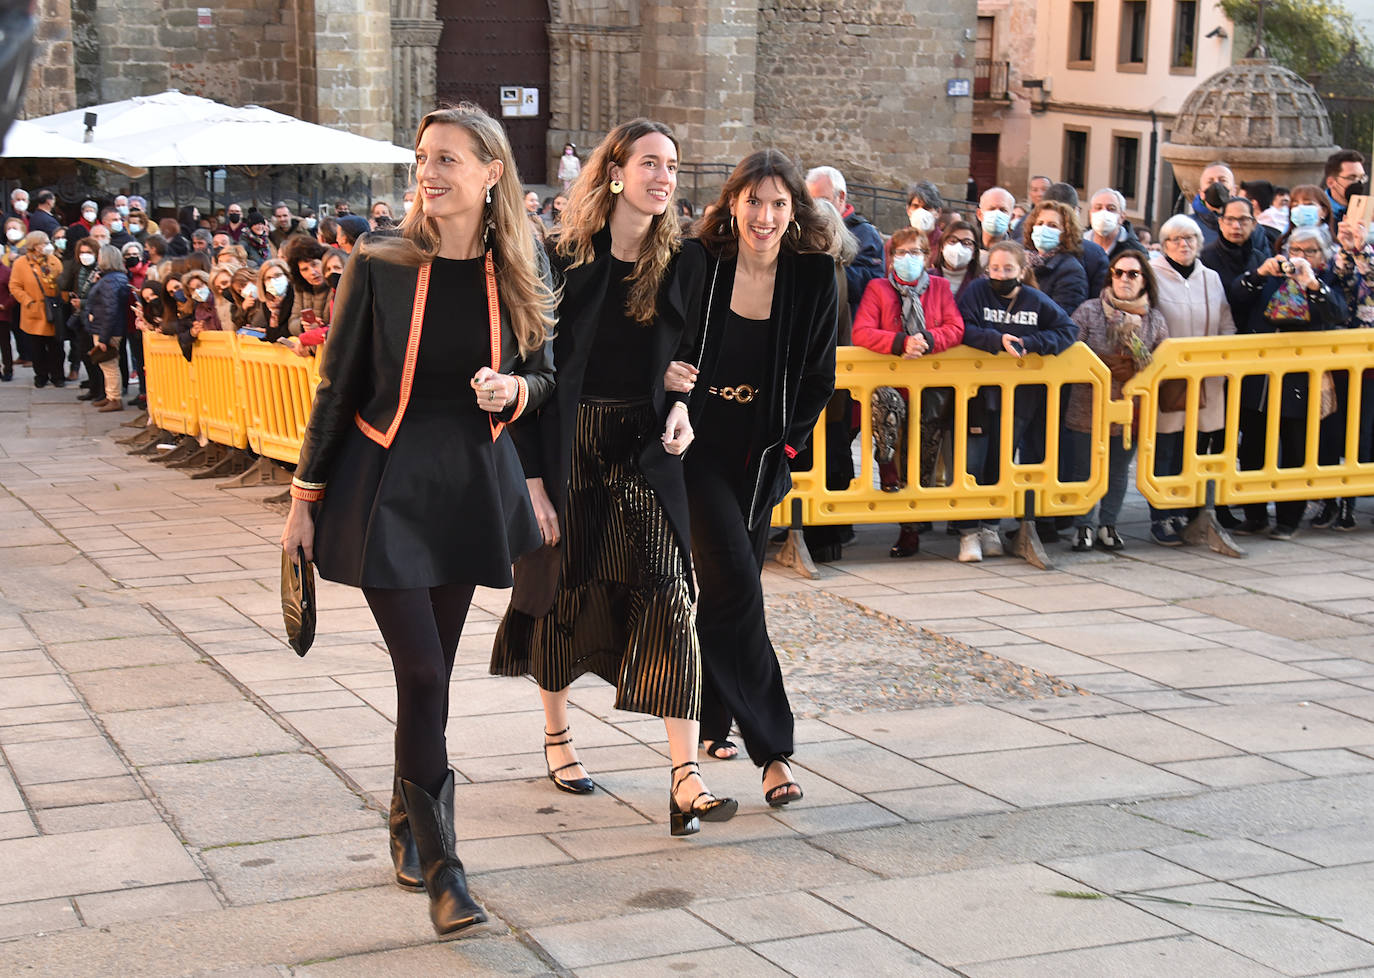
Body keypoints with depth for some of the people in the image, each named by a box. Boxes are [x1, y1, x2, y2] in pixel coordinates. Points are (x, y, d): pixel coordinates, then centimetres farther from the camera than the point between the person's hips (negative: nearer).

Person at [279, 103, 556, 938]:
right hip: (384, 486, -3)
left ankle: (408, 825, 31)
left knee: (432, 670, 11)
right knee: (424, 674, -8)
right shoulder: (380, 269, -8)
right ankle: (439, 864, -1)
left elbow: (543, 376, 12)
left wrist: (515, 390, -12)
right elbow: (338, 389, -2)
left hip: (470, 490, 3)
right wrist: (306, 498, -1)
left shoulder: (517, 277, 0)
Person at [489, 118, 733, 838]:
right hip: (569, 450, -1)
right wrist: (532, 478, -10)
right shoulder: (565, 261, -5)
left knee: (669, 601, -10)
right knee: (563, 595, 11)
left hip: (647, 455, 1)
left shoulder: (684, 263, 3)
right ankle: (556, 736, 35)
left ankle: (685, 773, -11)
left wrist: (682, 404, -10)